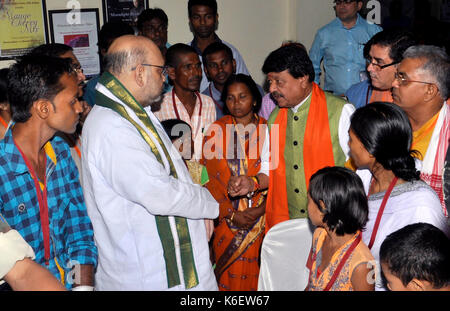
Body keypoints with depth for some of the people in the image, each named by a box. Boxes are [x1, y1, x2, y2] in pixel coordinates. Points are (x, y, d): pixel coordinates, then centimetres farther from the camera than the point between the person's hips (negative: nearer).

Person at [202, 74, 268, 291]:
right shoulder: (216, 131, 1)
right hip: (227, 217, 0)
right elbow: (212, 177, -2)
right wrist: (231, 213, -9)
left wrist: (261, 208, -12)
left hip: (260, 216, 0)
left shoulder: (266, 130, 2)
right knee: (230, 274, 3)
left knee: (256, 270, 3)